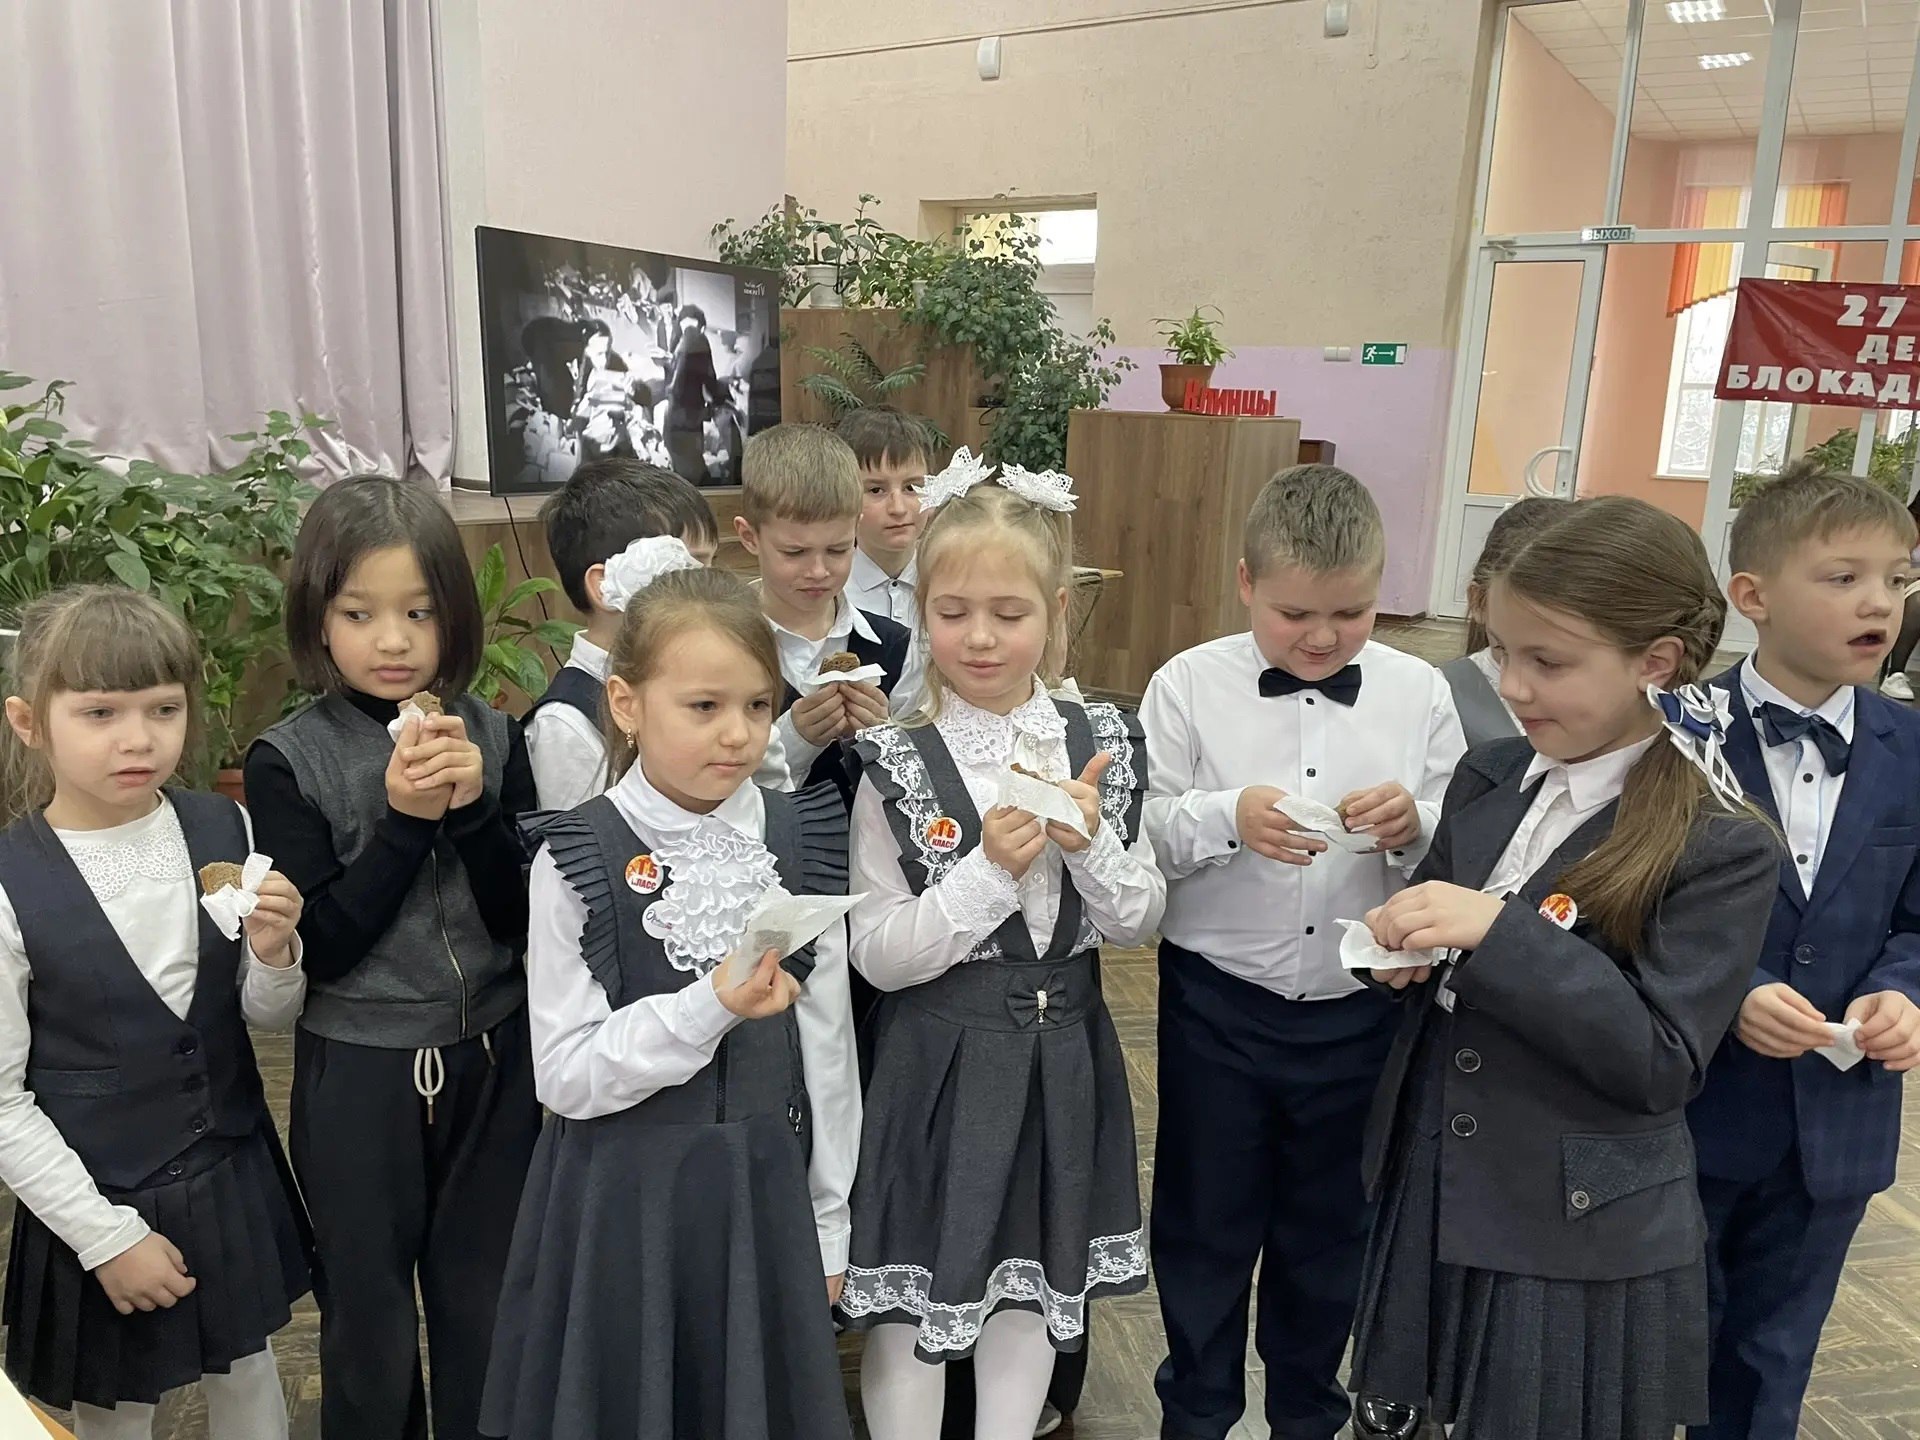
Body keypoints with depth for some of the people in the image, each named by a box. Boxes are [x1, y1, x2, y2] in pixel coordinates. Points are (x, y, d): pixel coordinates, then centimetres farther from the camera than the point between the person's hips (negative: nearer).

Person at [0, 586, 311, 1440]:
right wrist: (107, 1235, -10)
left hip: (232, 1175, 3)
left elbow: (269, 1019, 1)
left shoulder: (225, 833, -10)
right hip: (94, 1201, -2)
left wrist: (273, 953, -20)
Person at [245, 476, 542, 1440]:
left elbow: (526, 922, -7)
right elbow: (322, 947, -13)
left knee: (488, 1314, 16)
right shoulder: (287, 762, -9)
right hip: (358, 1075, -2)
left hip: (491, 1062, 2)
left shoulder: (493, 740, -4)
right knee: (369, 1328, 15)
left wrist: (474, 807, -21)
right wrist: (407, 818, -22)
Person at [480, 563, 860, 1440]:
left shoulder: (803, 843, -5)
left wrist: (829, 1222, 7)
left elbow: (827, 1043, 2)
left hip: (763, 1190, 3)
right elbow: (565, 1073, -14)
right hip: (624, 1198, -2)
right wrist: (713, 1005, -27)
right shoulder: (578, 862, -14)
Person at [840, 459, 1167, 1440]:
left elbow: (1139, 923, 0)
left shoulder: (1103, 744, -4)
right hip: (939, 1058, -3)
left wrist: (1089, 843, -18)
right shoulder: (898, 766, -13)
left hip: (1062, 1047, 3)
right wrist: (992, 871, -24)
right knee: (912, 1298, 12)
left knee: (1033, 1285, 21)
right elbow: (877, 954, -13)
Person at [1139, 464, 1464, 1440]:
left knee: (1330, 1225, 20)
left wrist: (1413, 827, -22)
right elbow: (1141, 832, -9)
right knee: (1205, 1221, 16)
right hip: (1217, 1002, -1)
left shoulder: (1418, 694, -3)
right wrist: (1227, 819, -26)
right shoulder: (1188, 685, -7)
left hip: (1361, 1008, 2)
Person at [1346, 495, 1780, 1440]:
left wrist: (1498, 932, -29)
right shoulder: (1488, 778, 1)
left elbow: (1663, 1065, -21)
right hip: (1428, 1198, 5)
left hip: (1578, 1243, -5)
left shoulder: (1722, 849, -16)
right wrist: (1404, 950, -10)